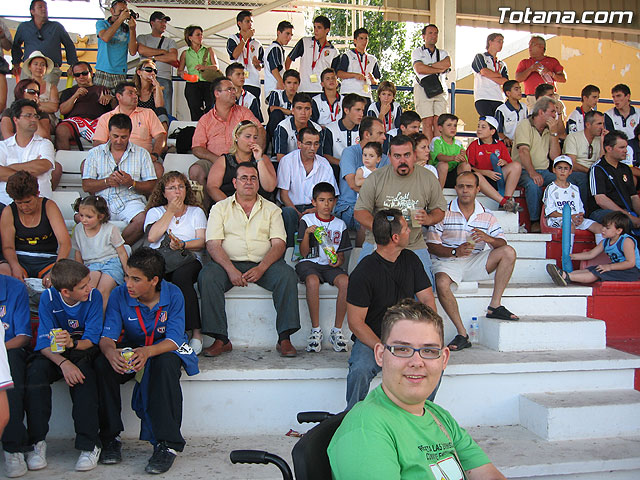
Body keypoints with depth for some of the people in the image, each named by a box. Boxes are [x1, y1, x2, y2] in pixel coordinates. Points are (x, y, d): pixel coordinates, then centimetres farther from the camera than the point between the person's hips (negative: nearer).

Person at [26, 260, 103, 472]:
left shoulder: (94, 296, -13)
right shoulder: (48, 298, -12)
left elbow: (92, 339, -12)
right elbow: (44, 342, -15)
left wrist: (73, 343, -35)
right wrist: (63, 362, -33)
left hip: (83, 350, -1)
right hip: (54, 353, 2)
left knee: (82, 375, -34)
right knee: (35, 373, -30)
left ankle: (89, 445, -29)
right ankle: (37, 442, -18)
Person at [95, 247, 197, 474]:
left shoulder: (173, 295, -17)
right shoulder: (119, 295, -12)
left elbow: (174, 339, -23)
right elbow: (107, 336, -16)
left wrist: (148, 351, -45)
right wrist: (110, 352, -42)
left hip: (164, 350, -3)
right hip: (130, 349, 3)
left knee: (165, 363, -38)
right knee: (102, 364, -28)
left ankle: (167, 444, -31)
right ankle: (110, 437, -13)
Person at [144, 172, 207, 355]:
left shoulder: (196, 211, 21)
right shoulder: (155, 212, 22)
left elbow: (202, 242, 7)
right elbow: (152, 236, 0)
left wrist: (183, 245, -14)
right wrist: (171, 211, 5)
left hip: (188, 259, -1)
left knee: (180, 276, -37)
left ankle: (196, 332, -34)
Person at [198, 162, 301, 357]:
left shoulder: (271, 209, 14)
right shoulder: (220, 208, 12)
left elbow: (278, 244, 2)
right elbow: (213, 244, 0)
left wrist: (261, 269, -17)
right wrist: (231, 270, -19)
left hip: (263, 264, 1)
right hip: (229, 263, 0)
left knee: (287, 274, -29)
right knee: (207, 276, -30)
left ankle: (284, 338, -24)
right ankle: (221, 339, -23)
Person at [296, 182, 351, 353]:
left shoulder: (339, 224, 15)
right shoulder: (307, 220, 7)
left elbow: (341, 254, 15)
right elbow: (303, 253, 0)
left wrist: (338, 261, -8)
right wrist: (307, 233, -16)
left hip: (330, 265, 2)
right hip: (309, 263, -2)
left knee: (345, 281, -30)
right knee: (312, 281, -37)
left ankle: (337, 331, -22)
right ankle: (315, 330, -26)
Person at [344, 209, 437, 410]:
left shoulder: (411, 260, 6)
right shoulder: (363, 272, -13)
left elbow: (427, 299, 7)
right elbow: (355, 322, -13)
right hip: (370, 339, -4)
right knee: (360, 371, -33)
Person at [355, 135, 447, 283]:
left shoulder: (428, 179, 5)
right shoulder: (376, 178, 1)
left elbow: (439, 210, 13)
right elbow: (359, 211, 1)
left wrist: (429, 219, -10)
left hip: (414, 245, 1)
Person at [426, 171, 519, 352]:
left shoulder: (487, 216, 9)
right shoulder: (443, 213, 0)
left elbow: (502, 244, 2)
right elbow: (431, 246, -4)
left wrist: (489, 239, -22)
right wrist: (455, 252, -21)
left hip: (475, 262, 3)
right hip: (448, 262, -3)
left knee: (509, 252, -17)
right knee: (441, 283, -36)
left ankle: (495, 306, -13)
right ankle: (462, 334, -26)